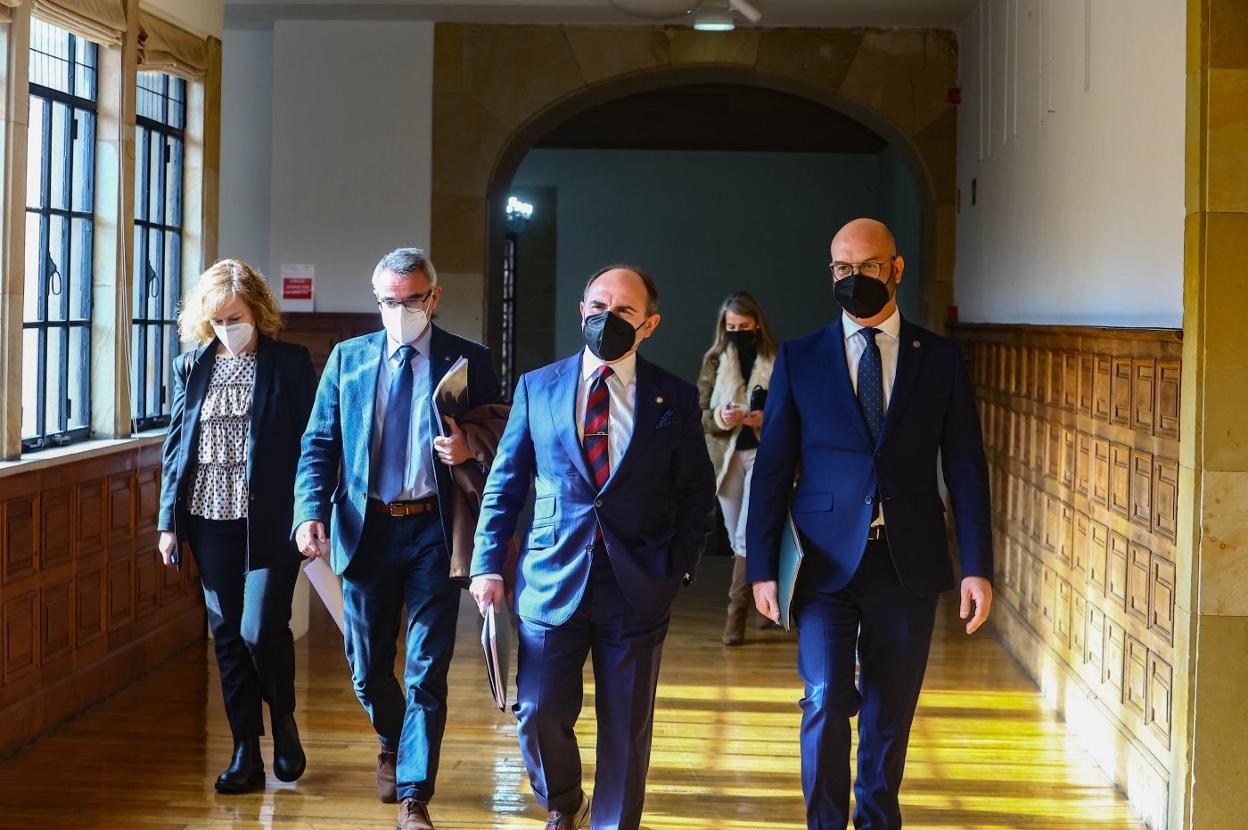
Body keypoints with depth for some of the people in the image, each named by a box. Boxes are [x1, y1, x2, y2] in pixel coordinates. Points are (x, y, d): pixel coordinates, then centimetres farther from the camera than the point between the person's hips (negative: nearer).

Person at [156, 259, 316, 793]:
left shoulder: (290, 363, -1)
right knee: (228, 635, 7)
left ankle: (283, 718, 18)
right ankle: (246, 752, 15)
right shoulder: (191, 367, 9)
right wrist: (169, 521, 7)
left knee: (261, 630, -11)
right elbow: (175, 445, 11)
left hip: (270, 522, -4)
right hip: (210, 521, 4)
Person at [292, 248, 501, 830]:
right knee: (368, 666, 13)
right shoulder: (348, 358, 6)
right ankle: (392, 744, 43)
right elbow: (319, 444, 4)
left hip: (433, 530, -2)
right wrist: (311, 512, -10)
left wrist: (469, 449, -18)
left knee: (427, 670, -3)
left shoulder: (468, 362, 1)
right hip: (366, 529, 2)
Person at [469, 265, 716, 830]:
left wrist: (679, 567, -4)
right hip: (552, 580, 1)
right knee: (538, 714, 3)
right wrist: (488, 564, 1)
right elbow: (504, 486, 8)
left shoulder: (676, 400, 3)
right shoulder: (537, 388, 5)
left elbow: (697, 496, 6)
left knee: (627, 728, 6)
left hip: (637, 588, -1)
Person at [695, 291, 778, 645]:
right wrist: (719, 418, -17)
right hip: (727, 455, 4)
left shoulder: (776, 361, -4)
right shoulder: (714, 360, 4)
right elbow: (699, 413, 4)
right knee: (739, 540, 10)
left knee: (747, 535, -15)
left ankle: (736, 613, -12)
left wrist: (769, 418, -18)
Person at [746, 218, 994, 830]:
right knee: (827, 699, -13)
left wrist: (977, 567, -2)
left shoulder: (940, 360, 6)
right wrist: (762, 568, -1)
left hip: (909, 566, 1)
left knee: (890, 712, 9)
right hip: (827, 562, -1)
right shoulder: (799, 359, 4)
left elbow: (965, 469, 4)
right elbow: (771, 469, 3)